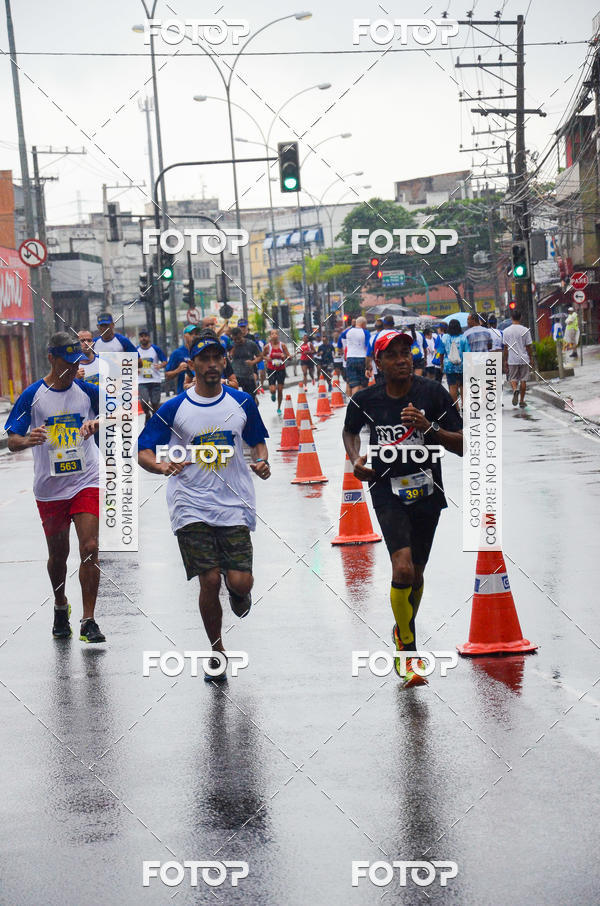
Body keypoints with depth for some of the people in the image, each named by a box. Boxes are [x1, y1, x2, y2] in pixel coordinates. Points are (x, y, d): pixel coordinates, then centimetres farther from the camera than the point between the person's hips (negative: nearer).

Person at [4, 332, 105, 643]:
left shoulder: (87, 391, -1)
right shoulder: (32, 395, -5)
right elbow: (12, 442, -5)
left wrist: (97, 423, -11)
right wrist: (28, 440, -29)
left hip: (86, 482, 0)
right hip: (50, 487, 0)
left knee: (89, 548, -12)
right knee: (58, 554, 13)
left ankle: (88, 621, -6)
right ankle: (60, 607, 39)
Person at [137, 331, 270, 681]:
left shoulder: (242, 402, 5)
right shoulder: (173, 408, 0)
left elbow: (258, 440, 18)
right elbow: (144, 452, 2)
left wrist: (262, 462, -4)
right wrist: (161, 465, -20)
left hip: (235, 505, 1)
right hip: (192, 507, -1)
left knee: (240, 583, -8)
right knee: (210, 581, -6)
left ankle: (240, 594, 33)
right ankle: (217, 653, 15)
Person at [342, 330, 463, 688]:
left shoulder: (434, 393, -7)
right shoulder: (365, 400, -3)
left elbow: (462, 445, -7)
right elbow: (350, 430, 19)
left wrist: (429, 428, -23)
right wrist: (356, 459, 0)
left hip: (427, 490, 2)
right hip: (387, 490, -1)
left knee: (416, 574, 15)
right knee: (403, 568, -20)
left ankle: (404, 632, 43)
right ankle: (407, 647, -2)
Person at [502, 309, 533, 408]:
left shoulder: (506, 331, -3)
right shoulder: (525, 330, -6)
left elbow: (505, 347, 0)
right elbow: (528, 346, -2)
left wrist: (505, 361, 8)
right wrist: (531, 359, 10)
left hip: (512, 360, 0)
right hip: (524, 359, 0)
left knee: (513, 378, 10)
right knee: (523, 380, 8)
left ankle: (515, 389, -21)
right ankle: (522, 401, 11)